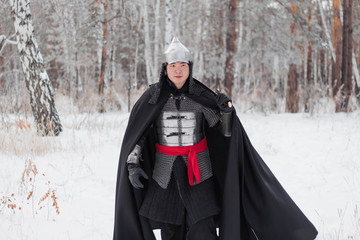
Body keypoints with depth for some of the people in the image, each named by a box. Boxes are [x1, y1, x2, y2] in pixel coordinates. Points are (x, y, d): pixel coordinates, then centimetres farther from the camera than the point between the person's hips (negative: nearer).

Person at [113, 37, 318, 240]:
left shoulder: (201, 96, -6)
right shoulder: (153, 97, -5)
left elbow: (226, 130, -3)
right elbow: (136, 133, 1)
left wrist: (227, 110, -23)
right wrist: (133, 164, -11)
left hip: (197, 172, -1)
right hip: (165, 172, 1)